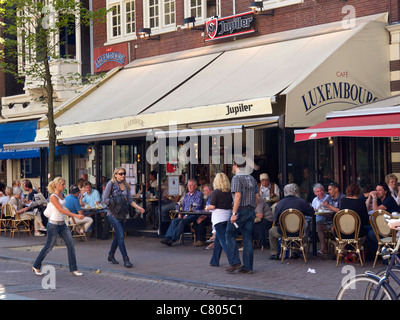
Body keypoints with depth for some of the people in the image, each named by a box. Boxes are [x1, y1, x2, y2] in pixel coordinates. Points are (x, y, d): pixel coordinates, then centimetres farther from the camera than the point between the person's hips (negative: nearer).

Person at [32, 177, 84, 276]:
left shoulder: (61, 195, 9)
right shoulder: (53, 197, -16)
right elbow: (61, 210, -24)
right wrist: (75, 215, -29)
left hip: (62, 224, 8)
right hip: (53, 224, -8)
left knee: (71, 244, -1)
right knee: (49, 246, 2)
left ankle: (73, 269, 3)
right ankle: (36, 266, 21)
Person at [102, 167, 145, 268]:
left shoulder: (126, 185, 10)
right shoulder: (111, 184, -6)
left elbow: (130, 200, 11)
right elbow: (105, 199, -8)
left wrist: (137, 207, -2)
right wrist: (114, 203, -12)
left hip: (122, 214, 6)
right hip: (113, 214, -6)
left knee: (118, 236, 12)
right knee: (121, 235, -12)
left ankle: (111, 255, 29)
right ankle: (126, 259, -11)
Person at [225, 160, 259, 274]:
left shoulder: (237, 178, -8)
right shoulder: (252, 179, 15)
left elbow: (238, 196, -18)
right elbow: (257, 197, 14)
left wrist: (234, 213, -20)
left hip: (241, 210, -7)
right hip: (251, 211, 7)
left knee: (230, 235, 4)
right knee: (248, 239, 6)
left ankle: (235, 262, -5)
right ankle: (248, 267, 6)